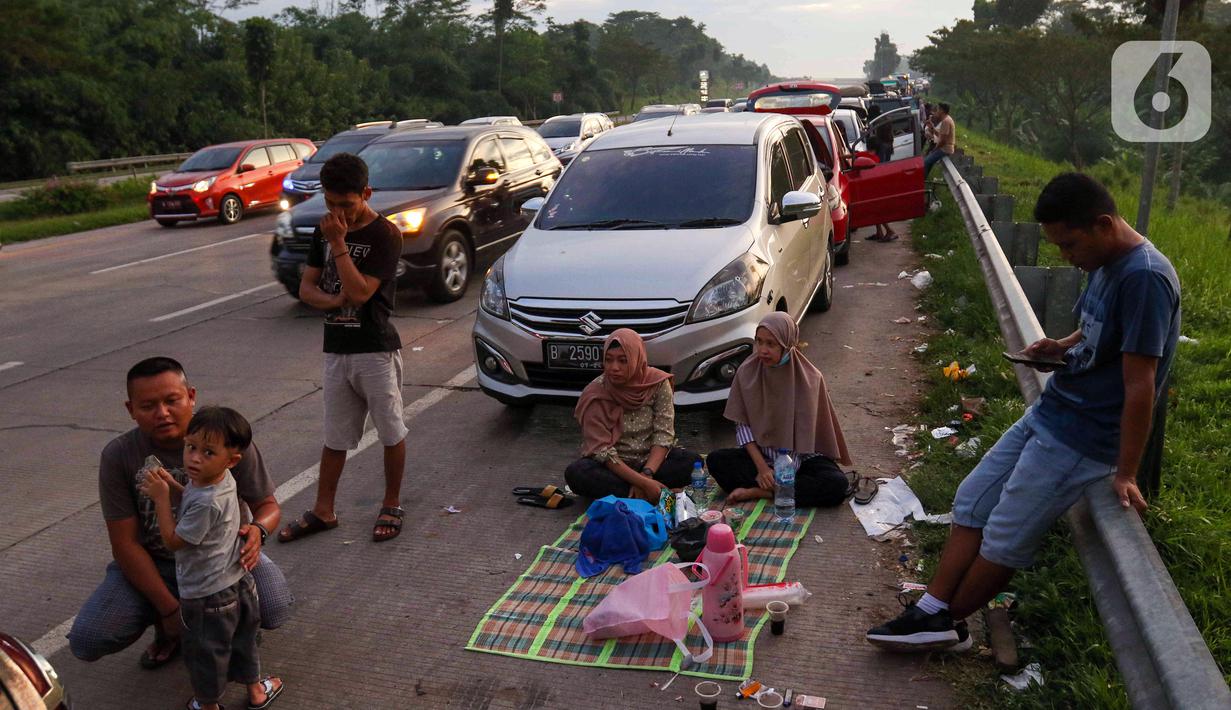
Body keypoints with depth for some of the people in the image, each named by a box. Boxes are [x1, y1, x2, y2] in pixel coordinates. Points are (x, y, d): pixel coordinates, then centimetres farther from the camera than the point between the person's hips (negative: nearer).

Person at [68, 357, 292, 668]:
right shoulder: (118, 456, -16)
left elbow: (268, 505, -6)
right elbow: (125, 543, -13)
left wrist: (257, 529, -33)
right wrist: (169, 609, -19)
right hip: (153, 563, 1)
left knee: (275, 610, -28)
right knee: (85, 641, -17)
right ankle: (166, 627, 15)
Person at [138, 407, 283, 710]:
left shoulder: (207, 502, -33)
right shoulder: (222, 479, -7)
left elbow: (173, 540, -21)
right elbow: (192, 502, 12)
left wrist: (161, 497, -19)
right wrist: (172, 486, -5)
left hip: (207, 595, -8)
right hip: (238, 583, 8)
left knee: (205, 653, 17)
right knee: (242, 642, 26)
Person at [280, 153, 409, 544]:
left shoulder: (385, 235, -12)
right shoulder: (325, 230, 6)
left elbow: (360, 292, -21)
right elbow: (306, 288, 6)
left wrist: (339, 243, -20)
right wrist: (334, 300, -14)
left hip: (376, 349, -5)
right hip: (336, 349, 6)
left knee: (391, 432, 7)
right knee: (335, 437, 14)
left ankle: (392, 506, 22)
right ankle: (323, 511, 23)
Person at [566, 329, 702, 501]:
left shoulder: (658, 382, -11)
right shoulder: (594, 394, -17)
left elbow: (664, 435, -12)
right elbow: (602, 450, -21)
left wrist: (646, 474, -28)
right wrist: (643, 482, -30)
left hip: (651, 459, 2)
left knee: (693, 461, -25)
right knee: (575, 473, -32)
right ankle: (653, 495, -27)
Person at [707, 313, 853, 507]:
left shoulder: (810, 378, -13)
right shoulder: (747, 372, -8)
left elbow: (807, 431, -9)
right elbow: (742, 424, -5)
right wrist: (761, 467, -16)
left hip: (801, 457, -1)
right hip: (761, 454, 1)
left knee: (837, 485, -31)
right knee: (716, 460, -23)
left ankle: (758, 492, -23)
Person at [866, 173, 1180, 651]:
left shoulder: (1144, 278, -23)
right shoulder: (1105, 264, 5)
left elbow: (1140, 385, -23)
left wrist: (1125, 474, -21)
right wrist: (1063, 347, 3)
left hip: (1084, 437, -9)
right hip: (1048, 414, 9)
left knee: (1005, 538, 1)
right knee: (972, 502, 9)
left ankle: (945, 618, 19)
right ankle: (931, 611, 13)